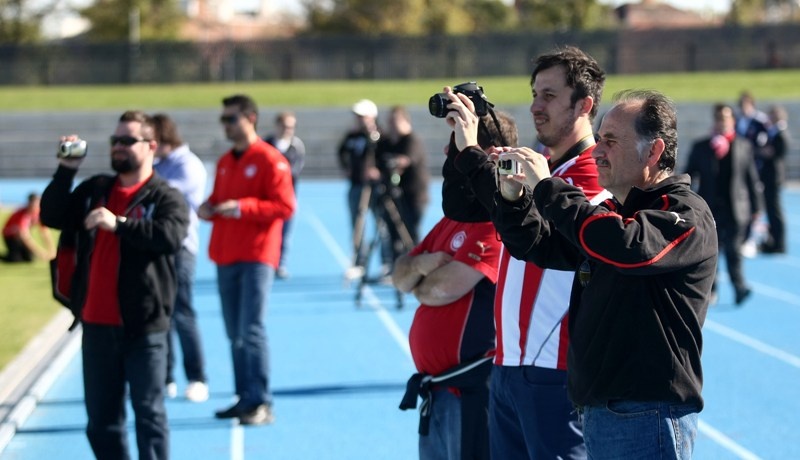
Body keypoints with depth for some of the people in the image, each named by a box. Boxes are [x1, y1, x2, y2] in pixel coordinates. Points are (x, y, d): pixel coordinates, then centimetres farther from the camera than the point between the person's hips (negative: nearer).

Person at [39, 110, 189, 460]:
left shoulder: (165, 197, -2)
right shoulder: (94, 190, 15)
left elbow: (170, 236, -21)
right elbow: (51, 216, 7)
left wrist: (119, 224, -29)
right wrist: (66, 170, -3)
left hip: (143, 327, -6)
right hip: (97, 324, 6)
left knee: (149, 411, -2)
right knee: (101, 417, 11)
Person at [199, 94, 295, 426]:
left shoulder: (270, 160, -7)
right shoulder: (224, 162, 17)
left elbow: (285, 206, -13)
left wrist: (241, 207, -20)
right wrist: (208, 209, 3)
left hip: (256, 257, -7)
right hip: (226, 258, 7)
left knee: (251, 330, -11)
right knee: (234, 333, 8)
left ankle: (261, 403, -7)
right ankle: (245, 398, 15)